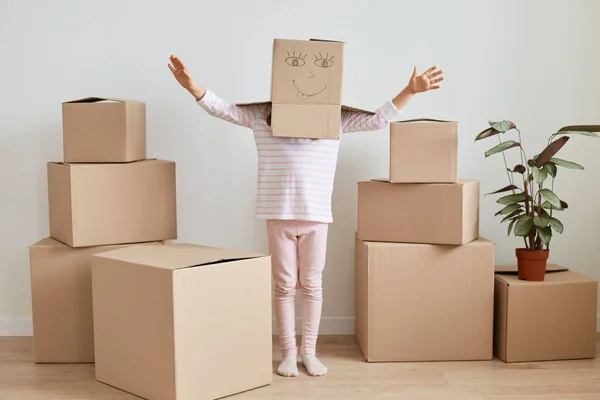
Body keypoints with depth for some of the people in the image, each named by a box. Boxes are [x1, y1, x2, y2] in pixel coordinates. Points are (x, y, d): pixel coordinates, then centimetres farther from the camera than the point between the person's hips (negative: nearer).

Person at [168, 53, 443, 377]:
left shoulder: (335, 117, 4)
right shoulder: (261, 115, 3)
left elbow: (379, 119, 3)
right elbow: (222, 108, 0)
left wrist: (410, 91, -6)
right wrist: (193, 87, -15)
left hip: (316, 215, 1)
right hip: (278, 214, 0)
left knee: (311, 285, 9)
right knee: (284, 285, 7)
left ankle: (309, 351, 22)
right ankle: (288, 352, 19)